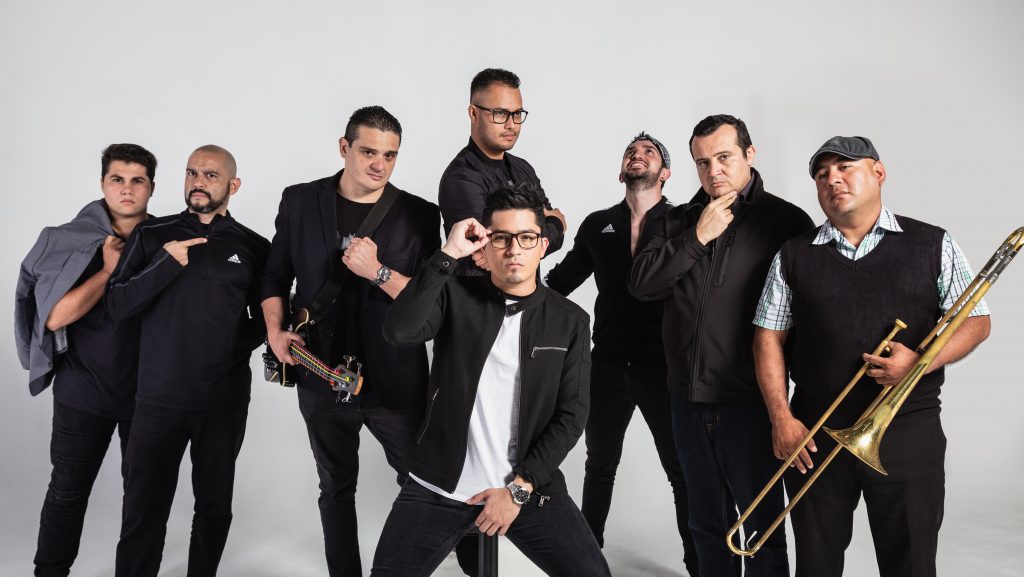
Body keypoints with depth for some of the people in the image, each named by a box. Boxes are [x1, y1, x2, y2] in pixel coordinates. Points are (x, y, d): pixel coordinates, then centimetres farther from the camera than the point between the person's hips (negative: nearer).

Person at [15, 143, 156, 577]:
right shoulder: (69, 240, -4)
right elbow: (55, 316, -12)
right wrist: (110, 269, -14)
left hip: (147, 390, 1)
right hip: (84, 390, -1)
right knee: (68, 490, 9)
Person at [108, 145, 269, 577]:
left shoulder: (254, 247, 3)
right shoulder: (152, 235, 3)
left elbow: (266, 318, 13)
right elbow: (118, 306, -4)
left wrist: (238, 343, -4)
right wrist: (167, 264, -15)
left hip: (225, 401, 1)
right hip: (158, 399, -1)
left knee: (215, 505, 14)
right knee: (143, 510, 1)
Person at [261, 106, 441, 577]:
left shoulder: (420, 215, -6)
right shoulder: (299, 202, 1)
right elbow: (275, 277, 11)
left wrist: (378, 272, -24)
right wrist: (276, 330, -4)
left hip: (397, 384, -2)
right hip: (323, 380, 3)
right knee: (336, 488, 18)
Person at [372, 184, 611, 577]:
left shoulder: (570, 321, 1)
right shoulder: (455, 296, 0)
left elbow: (571, 415, -3)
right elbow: (399, 331, -19)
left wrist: (519, 488, -9)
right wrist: (448, 254, -21)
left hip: (528, 487, 1)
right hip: (439, 487, 0)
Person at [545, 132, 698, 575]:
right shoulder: (597, 225, 5)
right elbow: (562, 280, 14)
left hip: (664, 366, -3)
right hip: (608, 364, 3)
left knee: (684, 472, 6)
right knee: (600, 465, 17)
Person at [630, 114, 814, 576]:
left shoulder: (787, 221, -5)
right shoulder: (680, 221, 8)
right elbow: (641, 284, -4)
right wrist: (697, 238, -11)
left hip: (750, 400, -4)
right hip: (688, 399, 4)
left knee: (762, 525, 9)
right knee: (708, 525, 19)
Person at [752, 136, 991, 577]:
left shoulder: (933, 246, 3)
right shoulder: (793, 255, 5)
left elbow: (976, 321, 4)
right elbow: (769, 339, 5)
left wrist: (922, 362, -15)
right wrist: (781, 418, -5)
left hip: (908, 434, -1)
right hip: (815, 434, 1)